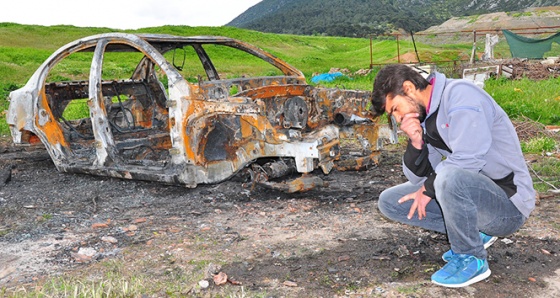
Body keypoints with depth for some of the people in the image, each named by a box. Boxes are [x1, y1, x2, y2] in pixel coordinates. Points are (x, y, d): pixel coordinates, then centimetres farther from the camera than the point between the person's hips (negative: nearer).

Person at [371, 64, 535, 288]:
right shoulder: (426, 118, 7)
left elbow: (469, 159, -27)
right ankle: (473, 232, 8)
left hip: (509, 203, -8)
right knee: (389, 202, 4)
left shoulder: (459, 93, -16)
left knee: (450, 177, -39)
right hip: (470, 193, 8)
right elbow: (418, 178, 6)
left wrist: (429, 188, -14)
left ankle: (472, 259, -12)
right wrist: (416, 143, -12)